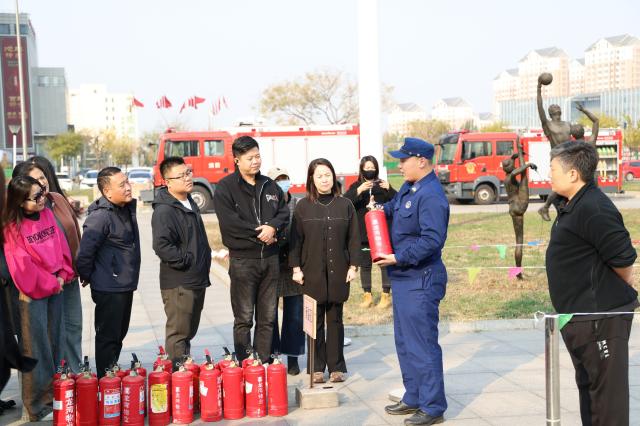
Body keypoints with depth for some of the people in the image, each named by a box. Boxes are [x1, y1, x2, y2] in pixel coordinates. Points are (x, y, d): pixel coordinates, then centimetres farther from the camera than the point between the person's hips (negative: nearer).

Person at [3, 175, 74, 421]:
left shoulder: (47, 214, 4)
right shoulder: (13, 228, -12)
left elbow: (61, 246, 7)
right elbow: (22, 266, -14)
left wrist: (63, 276, -4)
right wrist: (49, 284, -9)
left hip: (55, 288, 6)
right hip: (32, 293, -6)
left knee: (55, 343, 11)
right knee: (37, 347, -1)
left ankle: (55, 397, 21)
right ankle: (37, 406, 8)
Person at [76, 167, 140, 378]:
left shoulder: (128, 207, 7)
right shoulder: (100, 216, -22)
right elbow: (85, 251, -23)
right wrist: (87, 276, -8)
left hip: (125, 285, 9)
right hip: (108, 288, -9)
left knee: (119, 335, 19)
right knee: (108, 337, 0)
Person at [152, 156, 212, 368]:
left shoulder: (190, 204, 14)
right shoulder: (164, 210, -17)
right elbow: (162, 246, -27)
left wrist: (204, 260, 16)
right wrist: (186, 261, -19)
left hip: (197, 280, 9)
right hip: (178, 283, -9)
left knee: (189, 332, 18)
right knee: (178, 333, -2)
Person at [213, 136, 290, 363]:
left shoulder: (270, 185, 13)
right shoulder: (226, 187, -5)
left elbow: (284, 212, 9)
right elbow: (229, 222, -15)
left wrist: (273, 227, -12)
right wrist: (259, 232, -12)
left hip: (270, 258, 5)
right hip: (242, 260, -5)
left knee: (267, 318, 9)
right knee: (244, 319, 0)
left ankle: (264, 363, 18)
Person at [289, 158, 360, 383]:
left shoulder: (345, 205, 5)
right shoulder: (303, 206, 2)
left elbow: (353, 238, 6)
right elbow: (296, 239, 2)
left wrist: (353, 266, 0)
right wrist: (296, 268, -3)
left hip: (338, 272, 1)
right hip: (312, 273, -1)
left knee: (335, 320, 7)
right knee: (315, 321, 4)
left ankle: (336, 367, 16)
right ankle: (317, 368, 12)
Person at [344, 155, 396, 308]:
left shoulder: (383, 185, 4)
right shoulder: (356, 186, 3)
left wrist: (389, 190, -21)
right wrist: (359, 191, -27)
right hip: (363, 233, 1)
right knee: (365, 264, 8)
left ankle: (386, 295, 13)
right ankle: (367, 295, 19)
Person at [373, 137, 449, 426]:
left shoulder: (431, 196, -19)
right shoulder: (408, 188, 10)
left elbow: (433, 240, -27)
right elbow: (393, 209, 29)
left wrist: (398, 257, -22)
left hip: (420, 281, -10)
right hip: (404, 278, 10)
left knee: (422, 344, -5)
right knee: (404, 342, 18)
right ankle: (413, 398, 30)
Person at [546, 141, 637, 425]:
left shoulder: (594, 210, -22)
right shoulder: (572, 206, 11)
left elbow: (624, 259, -23)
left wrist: (616, 292, -6)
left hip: (601, 318, -11)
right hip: (581, 316, 11)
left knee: (608, 390, -2)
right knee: (588, 385, 22)